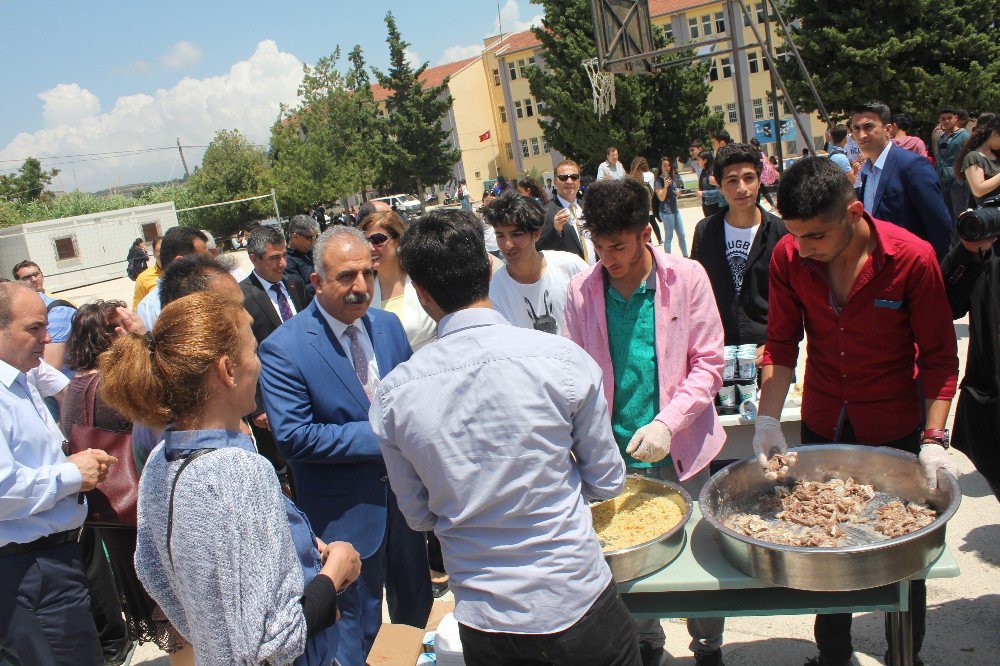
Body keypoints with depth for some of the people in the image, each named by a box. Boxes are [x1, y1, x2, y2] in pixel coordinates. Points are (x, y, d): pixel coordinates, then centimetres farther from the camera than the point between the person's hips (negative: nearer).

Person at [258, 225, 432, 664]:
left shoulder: (388, 325, 0)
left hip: (402, 495, 6)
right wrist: (379, 437, -23)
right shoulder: (283, 349, -19)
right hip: (346, 513, -6)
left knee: (416, 610, 26)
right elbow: (294, 437, -23)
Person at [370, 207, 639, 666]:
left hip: (482, 618, 2)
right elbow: (607, 482, -4)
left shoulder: (394, 393, -11)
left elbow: (419, 516, 2)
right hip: (576, 600, -2)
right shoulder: (563, 358, -17)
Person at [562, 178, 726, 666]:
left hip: (680, 452, -1)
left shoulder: (686, 278, -9)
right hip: (614, 453, 1)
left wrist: (667, 424, -21)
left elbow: (708, 365, -8)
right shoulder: (582, 289, -4)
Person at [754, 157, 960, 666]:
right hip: (822, 426, 2)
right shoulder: (788, 257, -12)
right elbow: (782, 344, -4)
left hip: (895, 431, -2)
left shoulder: (912, 258, -19)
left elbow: (939, 356, -11)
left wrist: (933, 439, -19)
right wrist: (767, 419, -15)